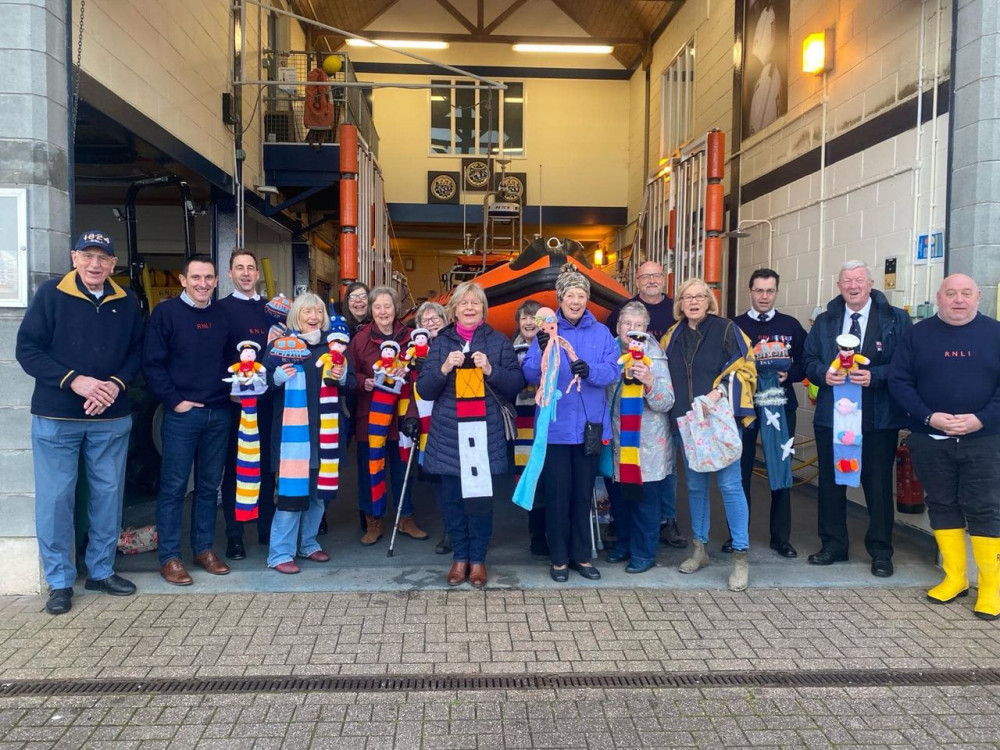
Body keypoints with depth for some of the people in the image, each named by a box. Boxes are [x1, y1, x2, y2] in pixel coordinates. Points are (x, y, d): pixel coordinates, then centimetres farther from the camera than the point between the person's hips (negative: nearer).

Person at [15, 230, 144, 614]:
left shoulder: (126, 303, 5)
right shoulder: (50, 294, -4)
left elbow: (136, 351, 8)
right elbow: (27, 349, -7)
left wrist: (116, 384, -10)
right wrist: (74, 380, -18)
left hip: (111, 419, 3)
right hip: (56, 418, -3)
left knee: (108, 495, 10)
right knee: (55, 498, 2)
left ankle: (101, 571, 25)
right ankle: (59, 582, 15)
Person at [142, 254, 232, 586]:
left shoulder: (222, 315, 10)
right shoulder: (166, 312, -3)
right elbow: (152, 363, -7)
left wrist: (231, 391, 4)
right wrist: (174, 400, -12)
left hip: (219, 413, 5)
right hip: (182, 413, -4)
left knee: (209, 486, 12)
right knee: (173, 487, 1)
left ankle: (204, 548, 23)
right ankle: (169, 557, 10)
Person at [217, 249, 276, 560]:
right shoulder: (221, 309, 0)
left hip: (267, 399, 4)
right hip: (234, 400, -3)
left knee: (267, 463, 10)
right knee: (234, 465, 4)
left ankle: (267, 527, 21)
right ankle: (234, 535, 12)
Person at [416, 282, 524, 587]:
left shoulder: (498, 341, 7)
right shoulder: (441, 342, 10)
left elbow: (516, 383, 2)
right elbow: (424, 388, 4)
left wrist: (490, 369, -13)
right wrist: (444, 368, -13)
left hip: (485, 430, -1)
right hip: (448, 432, 2)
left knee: (481, 495, 0)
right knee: (451, 497, 5)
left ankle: (478, 558, 15)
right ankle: (459, 557, 20)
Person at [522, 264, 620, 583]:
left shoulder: (601, 332, 5)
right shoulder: (547, 331, -1)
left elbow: (613, 371, -5)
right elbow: (530, 375, -7)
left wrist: (589, 371, -26)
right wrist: (542, 353, -27)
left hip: (589, 425, 2)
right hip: (556, 425, -2)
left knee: (583, 492, 12)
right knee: (558, 493, 3)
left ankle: (582, 555, 26)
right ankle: (559, 558, 17)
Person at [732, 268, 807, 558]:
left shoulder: (791, 325, 6)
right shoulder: (735, 325, 4)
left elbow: (804, 363, 5)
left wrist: (788, 374, -13)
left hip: (780, 405, 1)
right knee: (740, 469, 5)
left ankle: (781, 537, 17)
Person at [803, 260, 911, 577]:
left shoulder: (896, 319, 0)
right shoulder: (824, 321, 10)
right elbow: (809, 360, 10)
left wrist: (875, 376, -20)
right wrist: (823, 373, -11)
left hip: (879, 418, -3)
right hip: (831, 416, 3)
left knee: (878, 484, 5)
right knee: (830, 482, 10)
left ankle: (881, 552, 19)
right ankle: (833, 545, 25)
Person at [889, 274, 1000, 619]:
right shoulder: (917, 334, 3)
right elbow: (899, 381, -1)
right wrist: (929, 417, -13)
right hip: (930, 439, 1)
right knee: (942, 505, 8)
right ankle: (954, 577, 20)